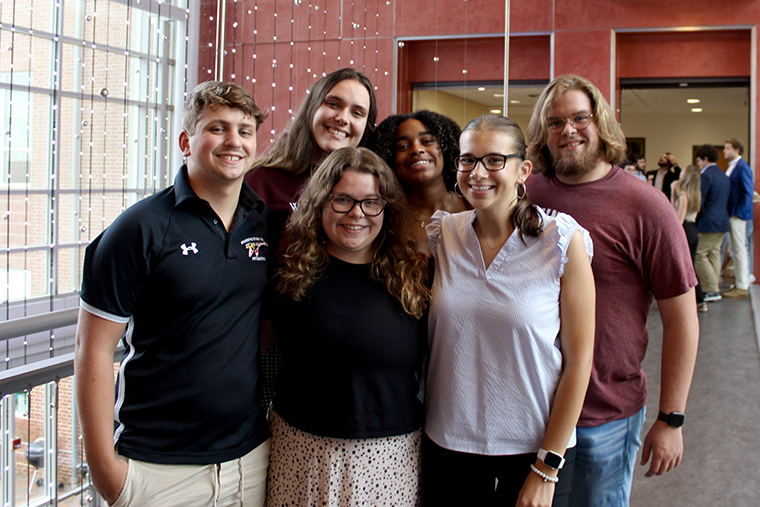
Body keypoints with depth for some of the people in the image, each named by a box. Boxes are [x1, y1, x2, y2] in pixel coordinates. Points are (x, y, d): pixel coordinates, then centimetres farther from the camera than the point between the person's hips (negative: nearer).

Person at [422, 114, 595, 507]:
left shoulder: (563, 240, -11)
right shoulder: (441, 235, -3)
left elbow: (578, 359, -8)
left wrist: (547, 468, -8)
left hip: (534, 447, -2)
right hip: (447, 444, 3)